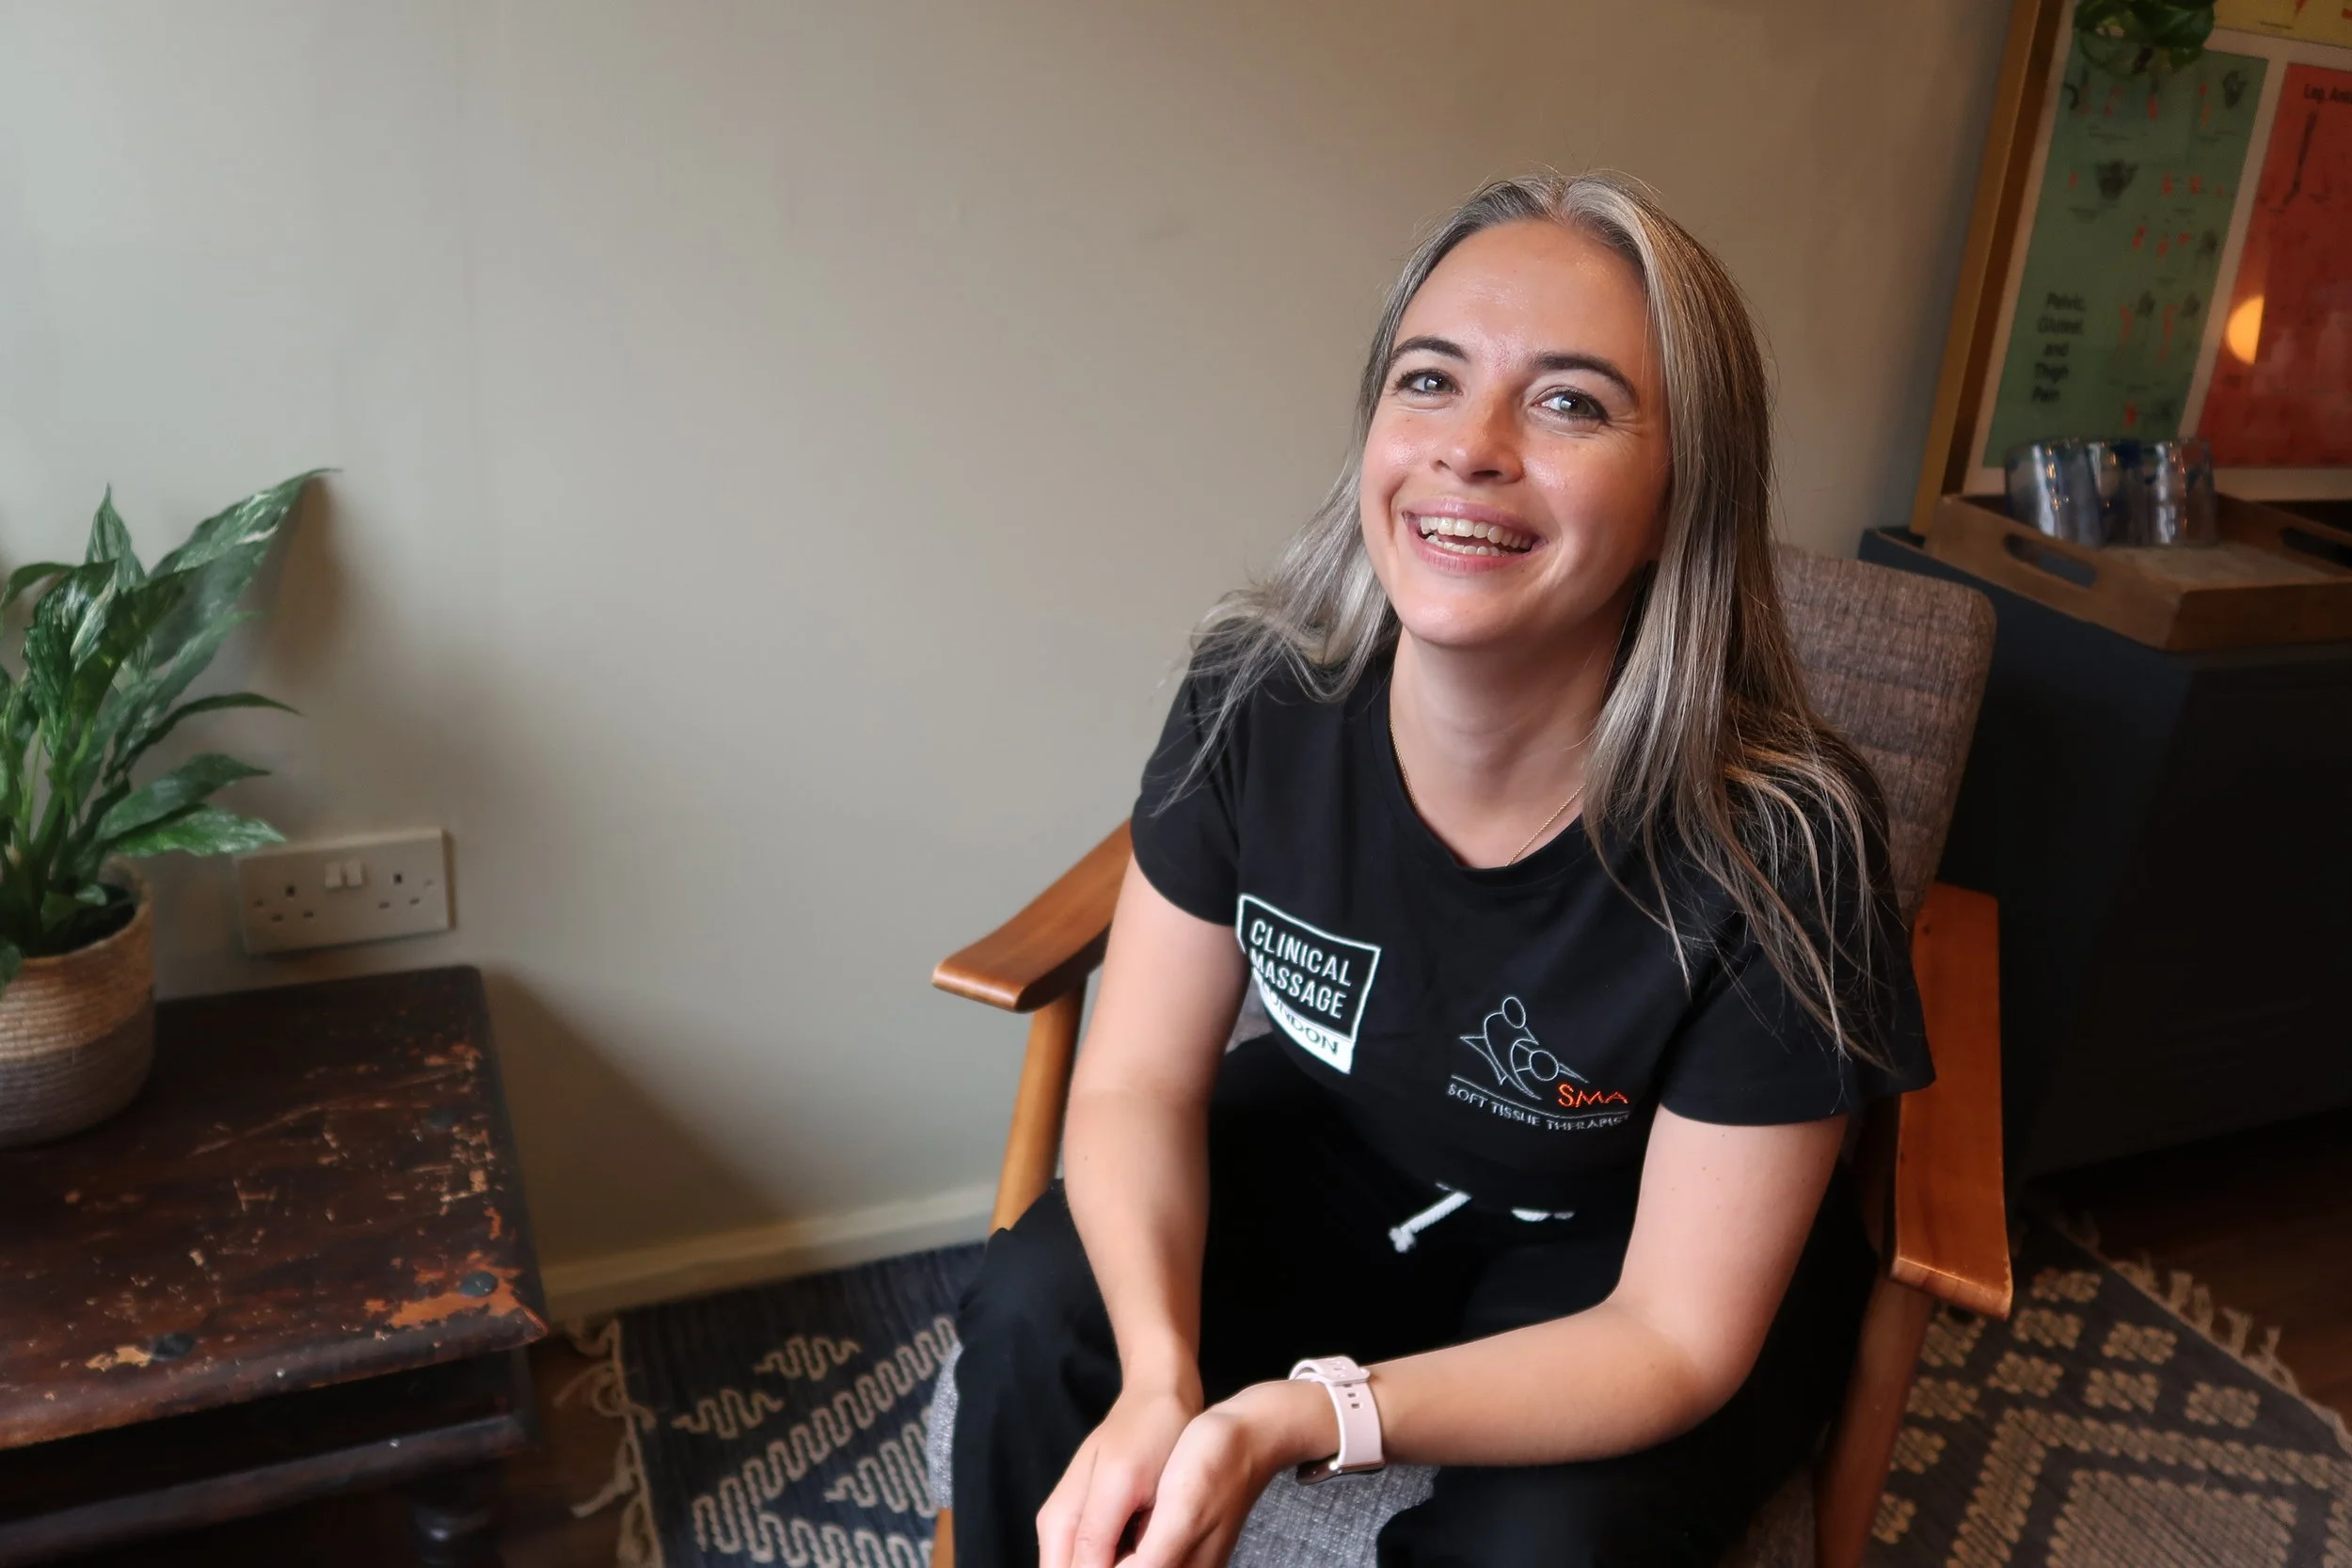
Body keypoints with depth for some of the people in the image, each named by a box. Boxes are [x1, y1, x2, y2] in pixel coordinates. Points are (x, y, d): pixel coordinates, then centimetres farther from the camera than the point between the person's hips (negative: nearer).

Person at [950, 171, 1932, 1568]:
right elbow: (1140, 1079, -12)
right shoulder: (1258, 695, -21)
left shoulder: (1776, 838, -30)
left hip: (1618, 1254, -2)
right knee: (1039, 1310, -18)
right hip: (1344, 1150, 3)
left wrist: (1298, 1422, -36)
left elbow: (1673, 1333, -22)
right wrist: (1160, 1372, -32)